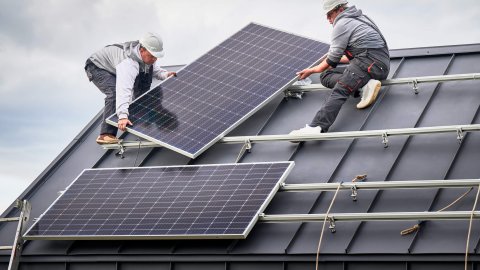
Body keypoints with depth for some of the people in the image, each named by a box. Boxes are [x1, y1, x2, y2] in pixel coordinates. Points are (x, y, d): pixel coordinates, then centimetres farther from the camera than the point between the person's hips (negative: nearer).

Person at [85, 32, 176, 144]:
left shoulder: (148, 56, -15)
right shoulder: (129, 62, -43)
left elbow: (155, 70, 4)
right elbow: (124, 89, -54)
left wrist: (165, 74, -20)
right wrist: (123, 116, -65)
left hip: (113, 67, 9)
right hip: (96, 67, -9)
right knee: (115, 93, -32)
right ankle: (106, 134, -32)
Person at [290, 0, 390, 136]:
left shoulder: (342, 24, -2)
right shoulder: (358, 18, 26)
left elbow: (332, 61, 0)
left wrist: (311, 70, 15)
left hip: (371, 61, -10)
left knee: (339, 91, -25)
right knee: (326, 76, 9)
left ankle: (316, 127, -48)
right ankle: (364, 86, -14)